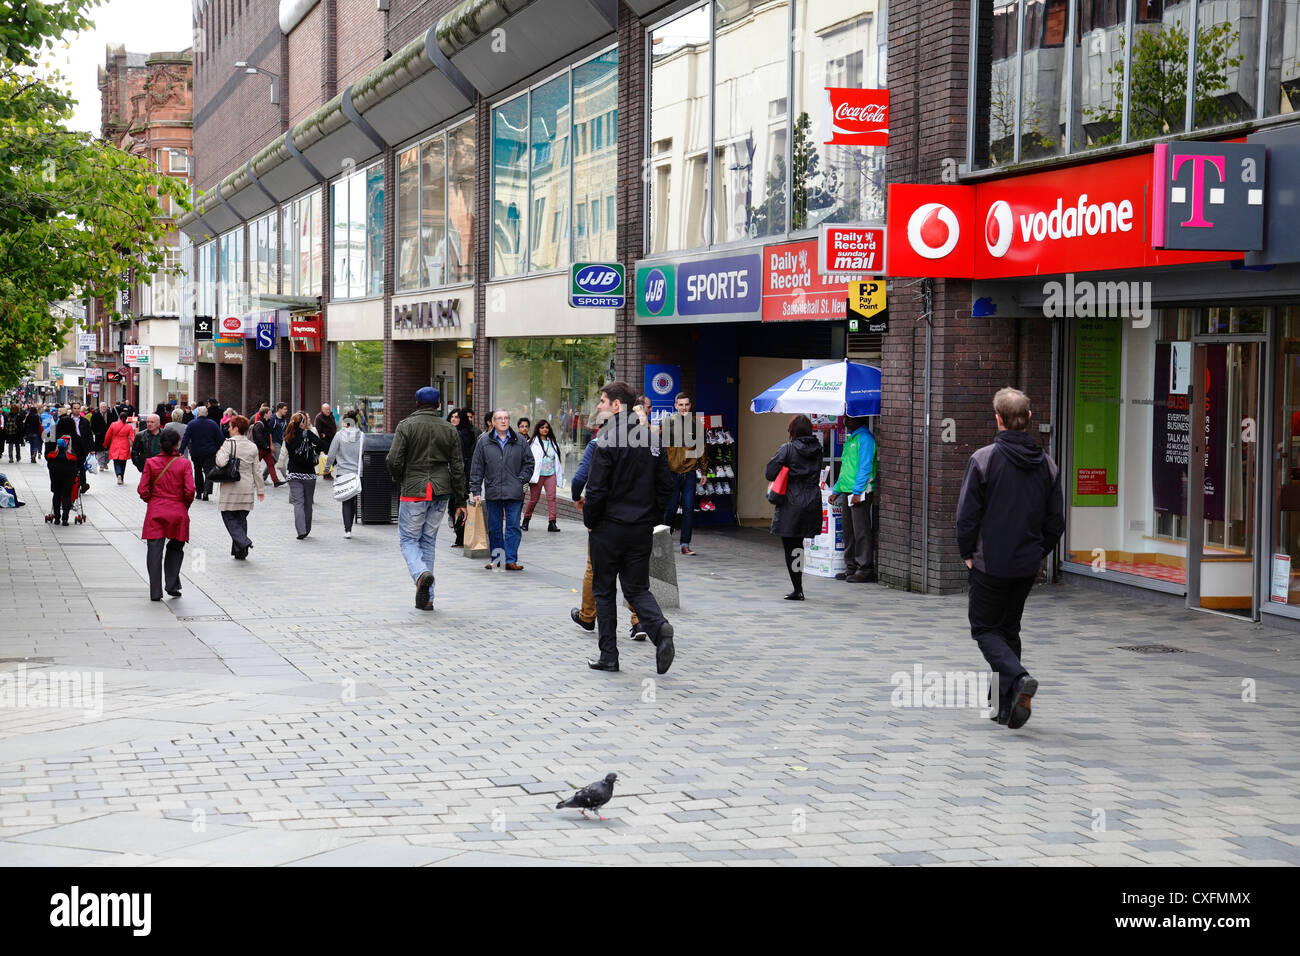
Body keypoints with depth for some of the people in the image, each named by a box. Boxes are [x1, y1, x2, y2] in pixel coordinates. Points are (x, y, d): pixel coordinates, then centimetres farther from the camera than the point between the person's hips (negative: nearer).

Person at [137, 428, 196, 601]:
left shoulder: (151, 463, -3)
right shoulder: (183, 464, -5)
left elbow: (143, 490, -4)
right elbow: (190, 491, -11)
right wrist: (185, 506, 8)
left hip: (155, 512, 0)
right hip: (178, 512, 0)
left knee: (155, 551, 2)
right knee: (175, 548, 18)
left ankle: (155, 592, 1)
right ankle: (172, 585, 13)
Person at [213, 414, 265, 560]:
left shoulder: (228, 443, -10)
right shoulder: (252, 446, 7)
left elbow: (221, 462, -23)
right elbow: (256, 471, 10)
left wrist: (218, 453, -1)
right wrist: (260, 489, 15)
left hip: (230, 488, -5)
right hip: (247, 489, 5)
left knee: (229, 517, 2)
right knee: (241, 518, 13)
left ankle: (243, 542, -19)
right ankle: (240, 551, 14)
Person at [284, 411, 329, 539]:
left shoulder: (288, 436, 2)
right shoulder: (307, 434, -10)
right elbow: (324, 446, -18)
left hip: (294, 474, 2)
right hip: (308, 474, -2)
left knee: (298, 502, -1)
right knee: (308, 503, 12)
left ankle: (301, 530, -14)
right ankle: (306, 529, 20)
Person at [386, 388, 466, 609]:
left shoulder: (406, 426, -5)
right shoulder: (449, 431, 6)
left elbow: (394, 461, -11)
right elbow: (457, 468, 6)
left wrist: (401, 481, 10)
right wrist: (460, 501, 11)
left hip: (413, 491, -4)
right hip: (441, 492, 4)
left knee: (408, 539, 6)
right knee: (428, 541, 13)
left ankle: (421, 573, -23)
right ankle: (426, 597, 11)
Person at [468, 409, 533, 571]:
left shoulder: (519, 441, 5)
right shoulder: (484, 441, 4)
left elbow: (529, 463, 12)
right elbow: (476, 468, 4)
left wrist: (521, 480, -1)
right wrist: (476, 490, 0)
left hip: (514, 493, 0)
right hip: (493, 492, 0)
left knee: (513, 526, -3)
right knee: (494, 527, 7)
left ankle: (511, 560, 0)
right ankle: (496, 558, 17)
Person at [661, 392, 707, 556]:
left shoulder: (696, 423, 8)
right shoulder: (667, 422, 1)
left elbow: (702, 447, 13)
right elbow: (660, 446, 0)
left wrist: (703, 470, 12)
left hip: (689, 473, 2)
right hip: (672, 472, -2)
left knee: (689, 508, -1)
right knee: (671, 508, 2)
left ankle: (685, 544, 5)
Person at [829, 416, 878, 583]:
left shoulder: (865, 438, -10)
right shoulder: (850, 439, 19)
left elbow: (865, 467, -16)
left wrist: (857, 491, -20)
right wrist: (836, 491, 22)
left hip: (860, 493, -9)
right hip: (846, 492, 9)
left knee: (861, 532, -6)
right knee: (849, 532, 11)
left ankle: (865, 569, -3)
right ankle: (851, 568, 16)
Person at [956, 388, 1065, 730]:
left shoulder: (984, 459, -13)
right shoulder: (1047, 464, 2)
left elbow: (967, 514, -11)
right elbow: (1056, 519, 4)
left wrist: (967, 554, 2)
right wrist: (1038, 553, 16)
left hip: (990, 564, -5)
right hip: (1027, 566, 5)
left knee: (985, 628, 8)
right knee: (1009, 629, 17)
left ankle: (1019, 678, -17)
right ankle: (1006, 706, 16)